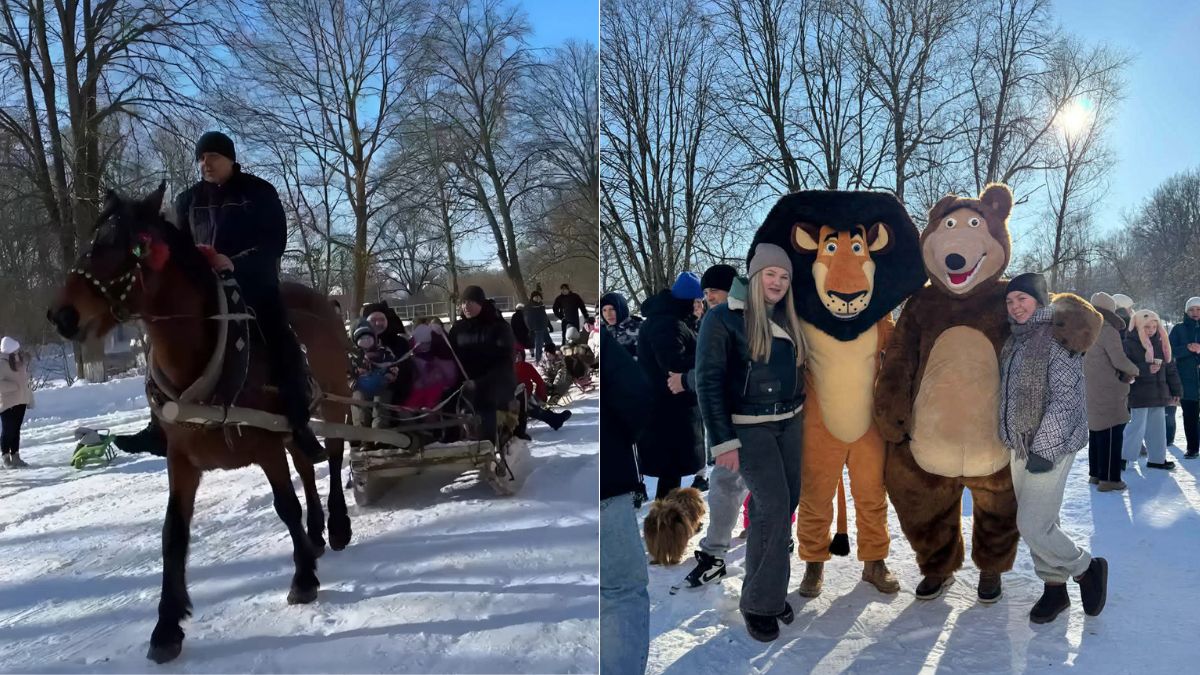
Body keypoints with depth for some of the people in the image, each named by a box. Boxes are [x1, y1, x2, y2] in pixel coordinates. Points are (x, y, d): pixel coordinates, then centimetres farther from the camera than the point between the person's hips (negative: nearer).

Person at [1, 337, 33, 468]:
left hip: (20, 401, 6)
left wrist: (29, 398, 13)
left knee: (16, 430, 12)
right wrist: (15, 386, -21)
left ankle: (15, 457, 18)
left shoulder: (22, 359, 4)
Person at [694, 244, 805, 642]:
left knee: (786, 505, 7)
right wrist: (723, 442, -19)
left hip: (789, 422, 7)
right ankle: (759, 601, -1)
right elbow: (708, 381, -16)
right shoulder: (724, 318, -13)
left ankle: (771, 587, 22)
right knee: (774, 507, -14)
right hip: (749, 427, -7)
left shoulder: (788, 321, 8)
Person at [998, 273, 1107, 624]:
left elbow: (1065, 398, -18)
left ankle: (1088, 568, 15)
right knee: (1037, 523, 12)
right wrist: (1014, 442, 15)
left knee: (1033, 526, -9)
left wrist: (1045, 449, -20)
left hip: (1050, 447, -8)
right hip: (1019, 446, 8)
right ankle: (1054, 588, 26)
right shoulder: (1015, 340, 13)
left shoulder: (1057, 337, -12)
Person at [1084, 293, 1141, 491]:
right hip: (1109, 391, -8)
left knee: (1096, 430, 15)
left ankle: (1095, 473, 23)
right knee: (1112, 433, -3)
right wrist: (1134, 370, 0)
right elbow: (1119, 360, -19)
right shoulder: (1109, 331, -15)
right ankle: (1109, 478, -1)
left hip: (1092, 391, 8)